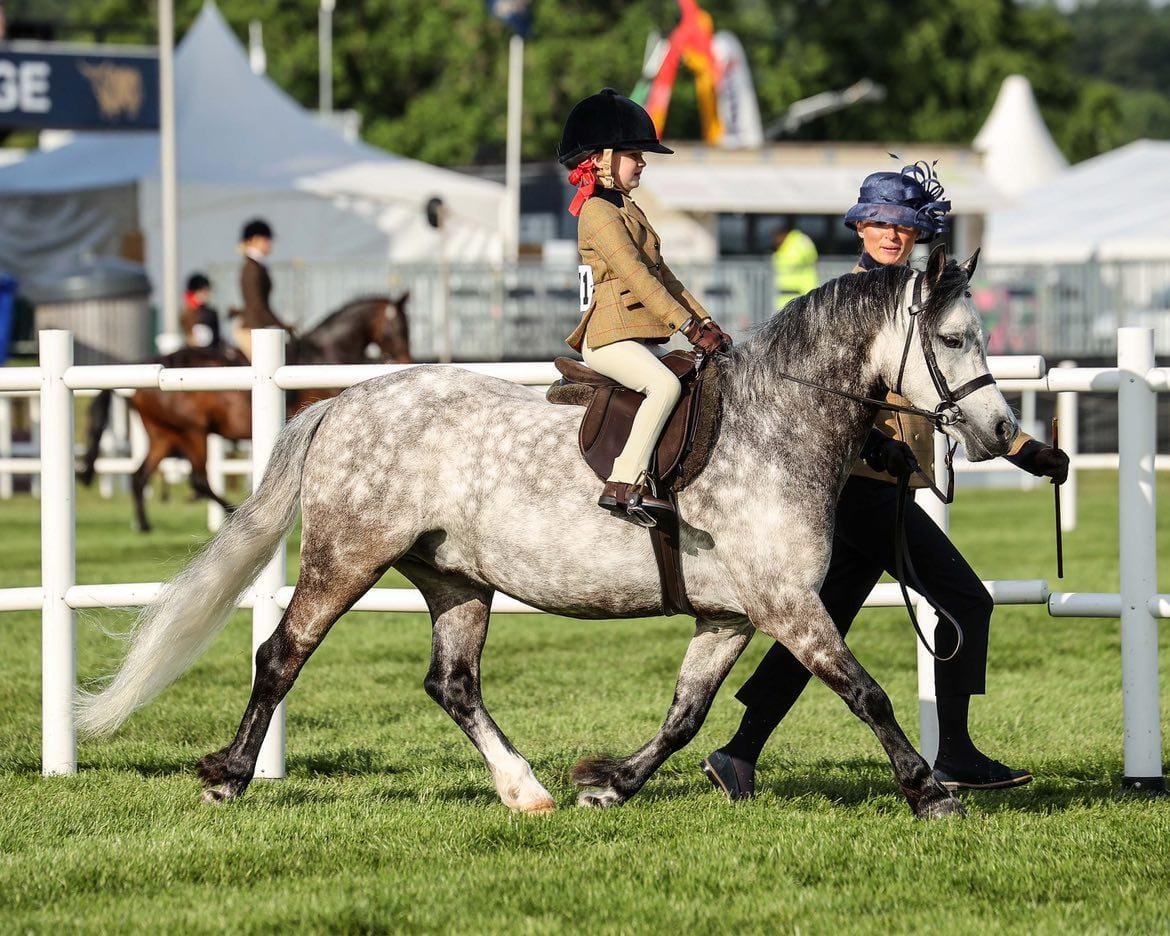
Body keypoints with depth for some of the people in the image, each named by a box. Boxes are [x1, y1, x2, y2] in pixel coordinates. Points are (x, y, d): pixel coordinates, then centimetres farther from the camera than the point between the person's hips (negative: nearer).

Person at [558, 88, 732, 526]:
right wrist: (688, 326, -21)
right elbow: (635, 275, -18)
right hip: (610, 335, -10)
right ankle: (624, 485, -36)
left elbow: (662, 276, 22)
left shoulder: (629, 210, 23)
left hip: (642, 337, 10)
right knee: (665, 385, -32)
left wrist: (705, 322, 10)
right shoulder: (598, 211, -9)